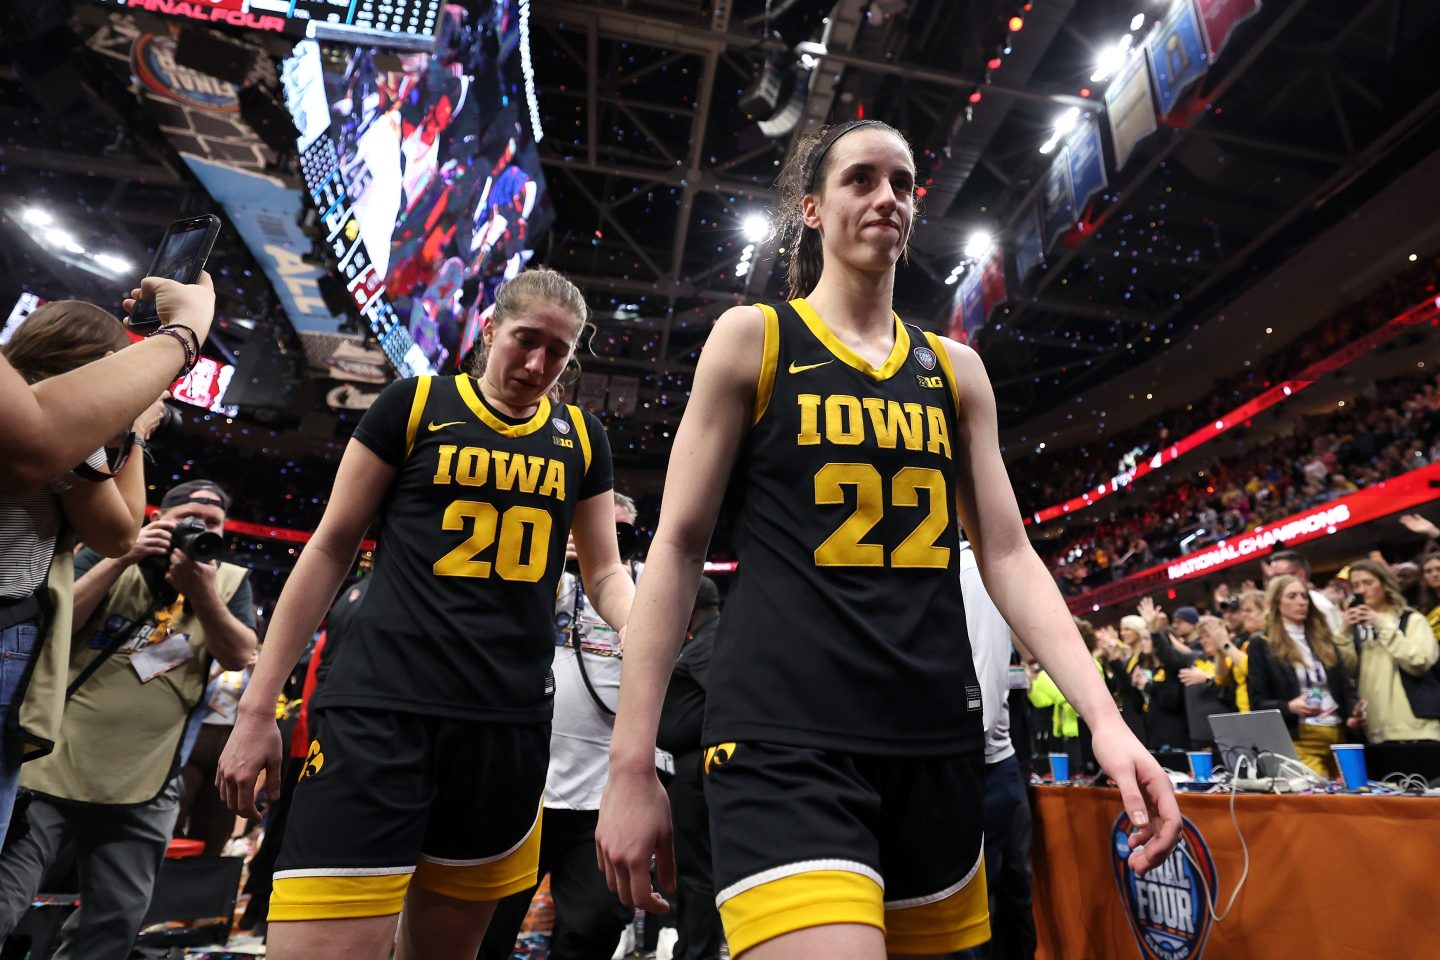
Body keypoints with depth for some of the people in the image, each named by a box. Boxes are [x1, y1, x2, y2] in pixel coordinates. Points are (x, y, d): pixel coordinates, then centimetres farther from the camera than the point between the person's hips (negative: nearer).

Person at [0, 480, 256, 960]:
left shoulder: (230, 580, 3)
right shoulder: (108, 555, 3)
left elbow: (241, 657, -7)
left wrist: (204, 593, -20)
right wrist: (121, 560, -17)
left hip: (144, 790, 2)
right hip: (50, 767, -1)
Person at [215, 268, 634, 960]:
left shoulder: (581, 439, 10)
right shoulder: (414, 405, 3)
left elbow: (605, 573, 13)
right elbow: (331, 547, 5)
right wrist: (257, 706, 2)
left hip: (512, 722, 3)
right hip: (381, 710, -3)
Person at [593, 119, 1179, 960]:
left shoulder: (956, 370, 13)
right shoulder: (753, 337, 1)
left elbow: (1008, 555, 11)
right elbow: (679, 547, -2)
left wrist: (1104, 716, -2)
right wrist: (632, 763, -6)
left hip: (938, 738, 5)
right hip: (787, 738, -4)